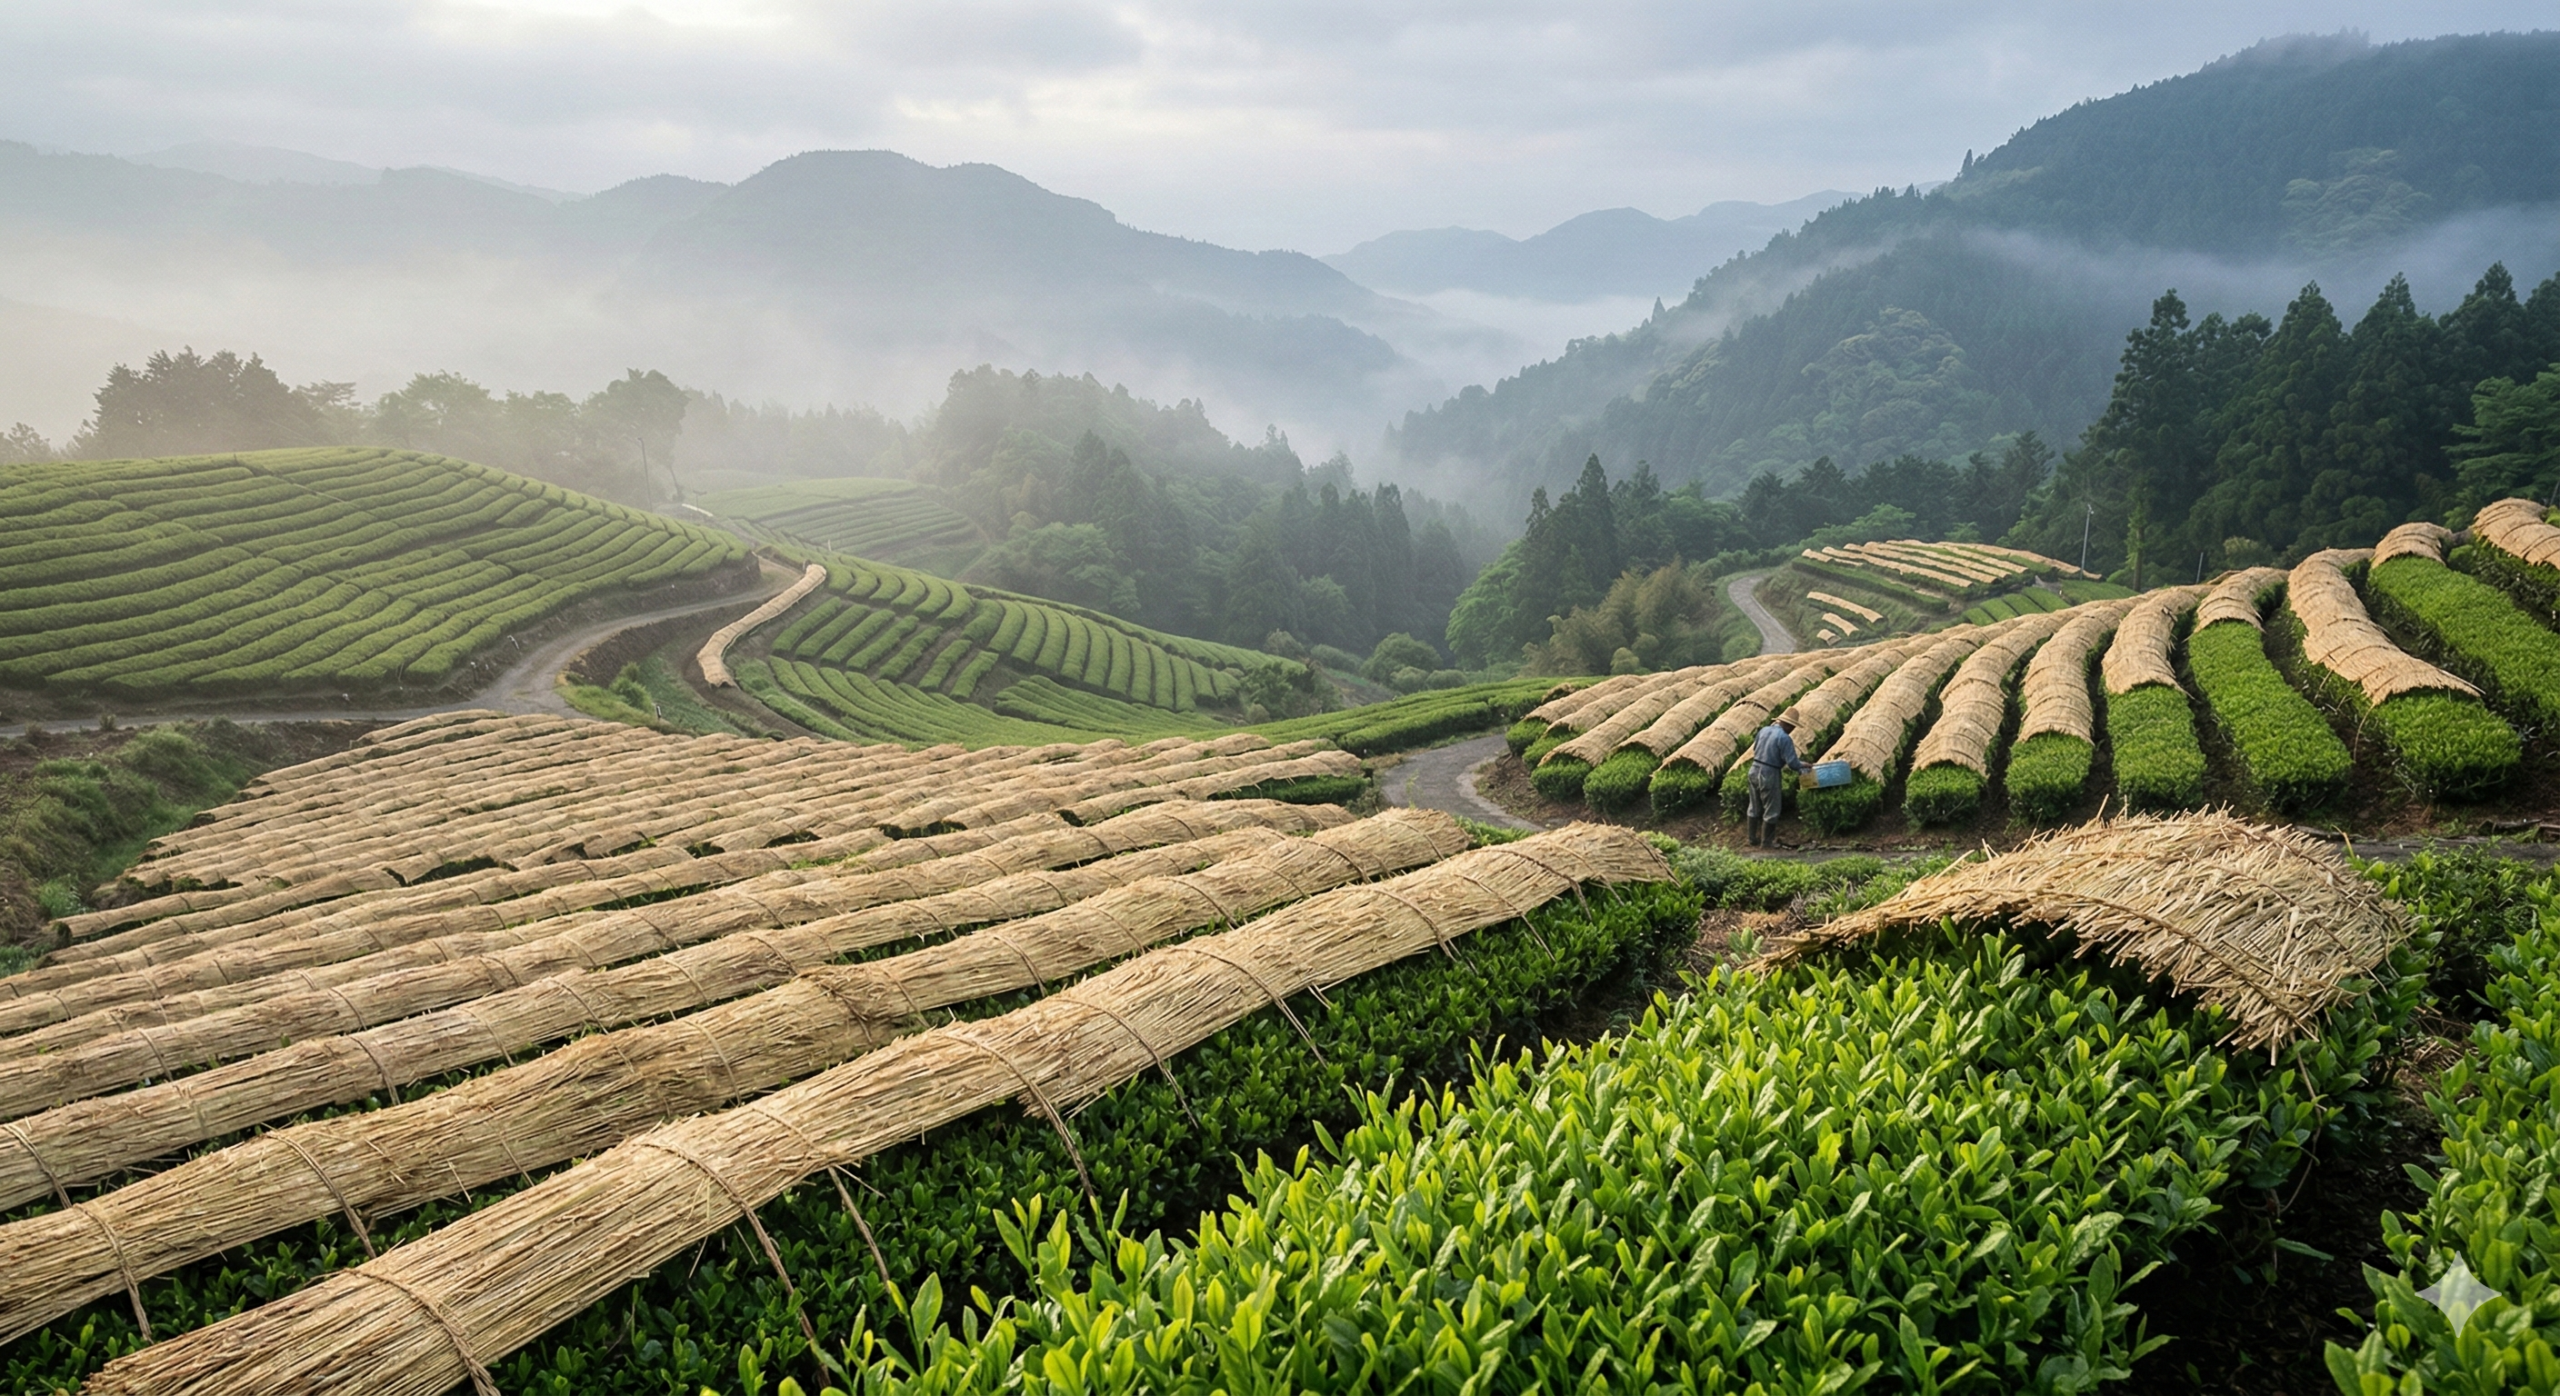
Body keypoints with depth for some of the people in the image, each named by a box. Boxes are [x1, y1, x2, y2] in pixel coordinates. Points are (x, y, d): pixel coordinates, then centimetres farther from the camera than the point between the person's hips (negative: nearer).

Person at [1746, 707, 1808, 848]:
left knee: (1754, 808, 19)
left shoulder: (1764, 730, 5)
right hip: (1769, 774, -7)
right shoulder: (1785, 738, -17)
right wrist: (1800, 768, 3)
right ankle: (1767, 841, 18)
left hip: (1754, 770, 7)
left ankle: (1753, 838, 29)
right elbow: (1792, 762, -18)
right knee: (1771, 809, 9)